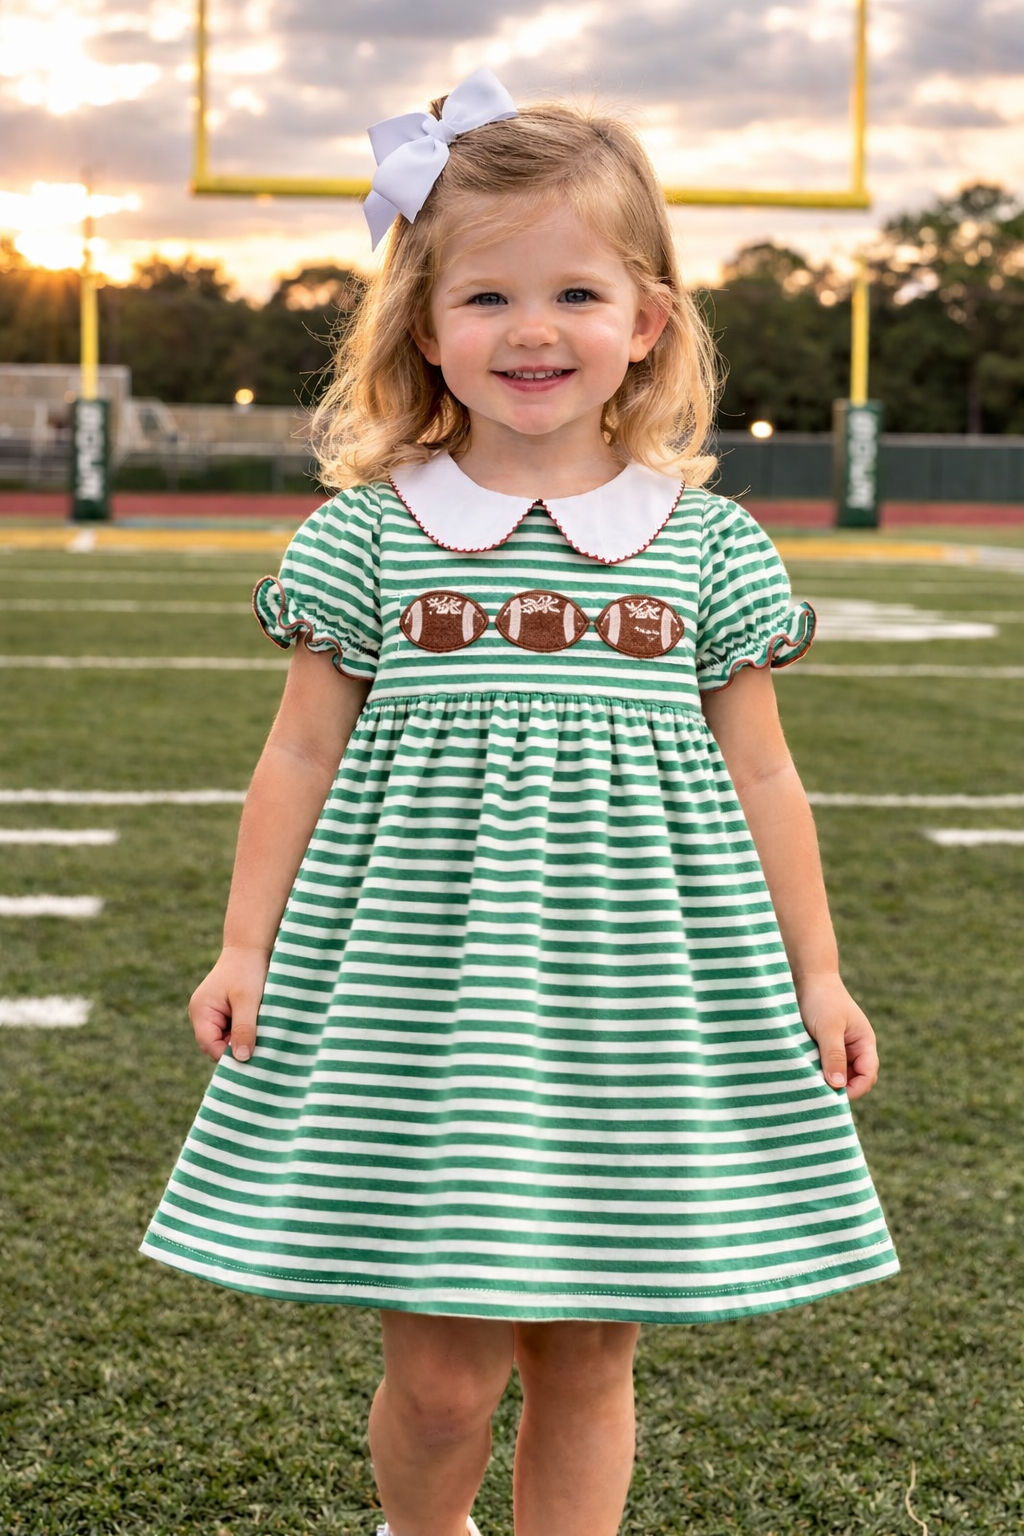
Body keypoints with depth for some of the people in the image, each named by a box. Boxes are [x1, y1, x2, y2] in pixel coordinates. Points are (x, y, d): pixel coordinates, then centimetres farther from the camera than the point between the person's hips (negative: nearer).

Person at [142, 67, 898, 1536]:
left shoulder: (708, 542, 3)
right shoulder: (371, 533, 0)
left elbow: (760, 778, 9)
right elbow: (302, 757, 6)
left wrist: (814, 975, 9)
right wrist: (248, 945, 2)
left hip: (635, 998, 1)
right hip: (419, 987, -1)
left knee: (588, 1359, 10)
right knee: (441, 1369, 3)